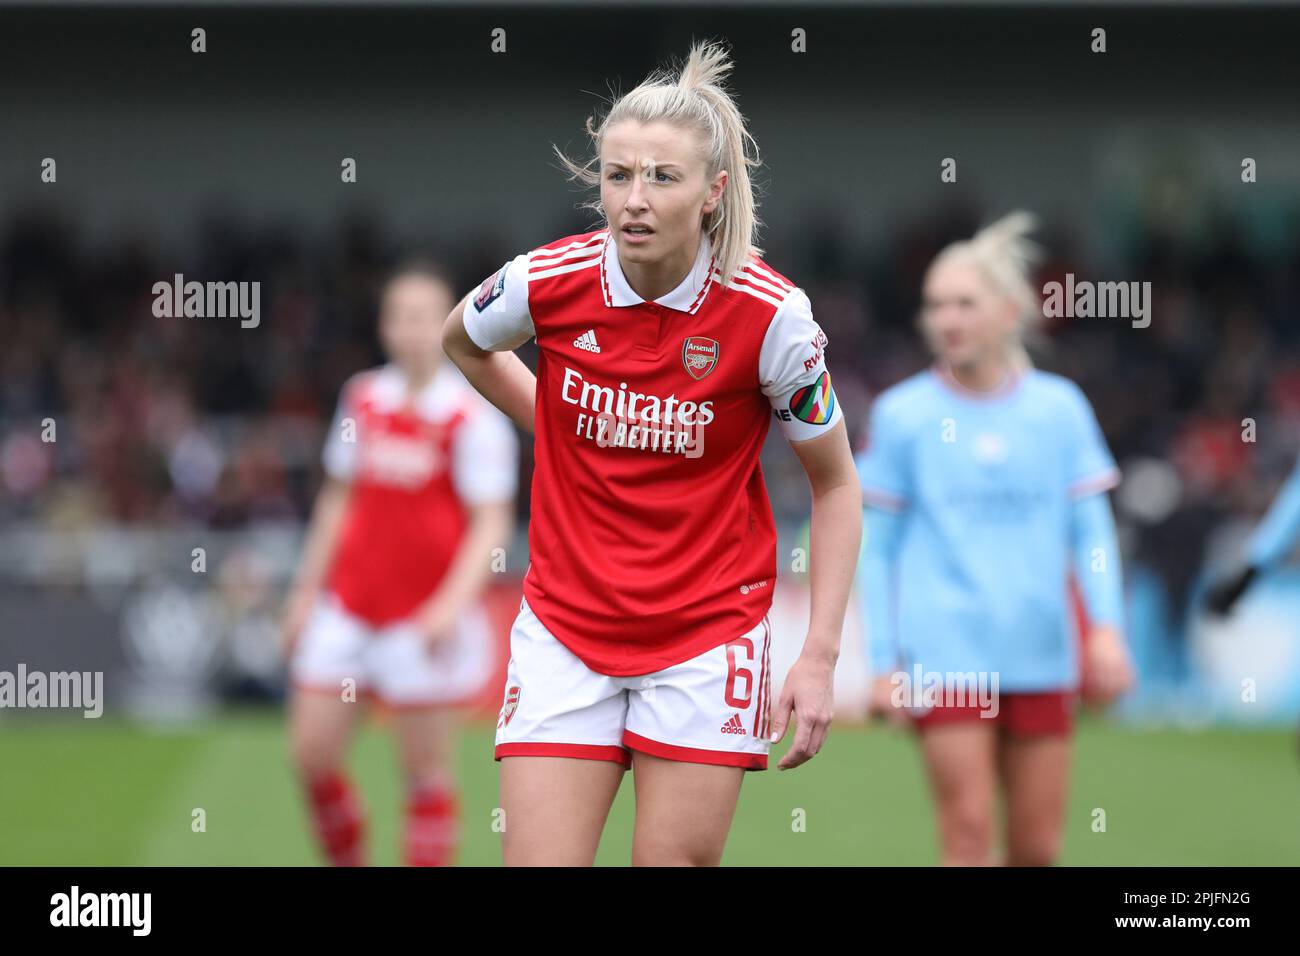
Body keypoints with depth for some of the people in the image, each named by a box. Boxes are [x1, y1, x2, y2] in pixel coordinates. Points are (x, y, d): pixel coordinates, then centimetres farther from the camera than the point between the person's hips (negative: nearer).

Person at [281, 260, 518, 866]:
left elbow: (490, 524, -9)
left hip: (425, 617, -5)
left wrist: (452, 602, -21)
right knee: (312, 754, 3)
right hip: (347, 606, 5)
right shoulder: (363, 398, 8)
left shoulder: (473, 416, -8)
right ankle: (347, 862, 20)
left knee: (426, 768, -1)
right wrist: (307, 589, 16)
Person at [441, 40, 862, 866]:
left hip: (709, 634, -1)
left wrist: (820, 656, -7)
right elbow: (463, 343, 18)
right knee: (539, 861, -6)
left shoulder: (770, 315, -14)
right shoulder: (543, 284, -9)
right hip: (565, 630, 1)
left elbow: (835, 485, -1)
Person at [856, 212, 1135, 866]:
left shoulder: (1060, 407, 5)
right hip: (944, 656, -2)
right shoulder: (901, 414, 1)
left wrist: (1105, 626, -5)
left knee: (1037, 845, 5)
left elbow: (1091, 529, 8)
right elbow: (876, 548, 5)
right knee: (968, 832, -10)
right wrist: (883, 660, 1)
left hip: (1040, 655, 2)